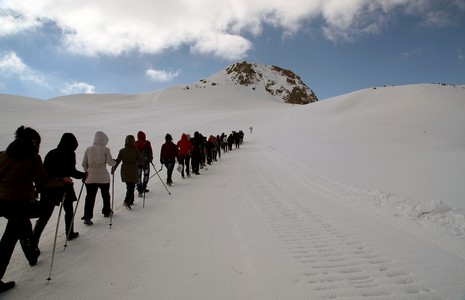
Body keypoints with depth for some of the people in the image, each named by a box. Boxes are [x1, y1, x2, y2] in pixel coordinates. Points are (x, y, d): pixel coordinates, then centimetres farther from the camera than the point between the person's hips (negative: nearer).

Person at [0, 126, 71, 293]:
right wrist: (63, 181, 3)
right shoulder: (33, 157, -7)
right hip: (21, 201, -6)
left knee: (23, 226, 27)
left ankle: (32, 255, 43)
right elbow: (42, 181, -9)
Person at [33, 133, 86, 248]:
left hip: (48, 188, 4)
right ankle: (70, 233, 29)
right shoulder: (69, 154, -9)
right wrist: (83, 175, 3)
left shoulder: (51, 153, 8)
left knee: (44, 215, 5)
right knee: (69, 210, 17)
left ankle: (33, 241, -3)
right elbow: (72, 172, -14)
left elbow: (43, 170, 7)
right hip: (63, 187, -4)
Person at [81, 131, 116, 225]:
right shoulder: (105, 149, -8)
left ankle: (87, 217, 1)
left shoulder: (88, 149, 3)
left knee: (90, 197, 5)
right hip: (103, 177, -2)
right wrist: (115, 162, 13)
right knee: (105, 195, 18)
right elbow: (110, 162, -8)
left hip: (90, 177, 2)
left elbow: (84, 164, 7)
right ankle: (107, 212, 34)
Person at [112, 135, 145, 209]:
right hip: (133, 171, -3)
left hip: (124, 171, 4)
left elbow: (117, 161, -3)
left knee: (129, 186, 18)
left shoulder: (122, 151, -3)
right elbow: (141, 160, -7)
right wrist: (144, 159, 14)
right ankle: (127, 201, -10)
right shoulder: (136, 150, -10)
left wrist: (113, 169, 7)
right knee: (132, 187, 4)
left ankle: (130, 201, 26)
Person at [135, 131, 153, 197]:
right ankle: (144, 188, 17)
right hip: (145, 161, -2)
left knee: (138, 175, 5)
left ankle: (140, 190, 0)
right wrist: (150, 159, 7)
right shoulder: (147, 143, -7)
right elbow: (150, 152, -6)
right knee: (146, 174, 17)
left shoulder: (135, 143, 1)